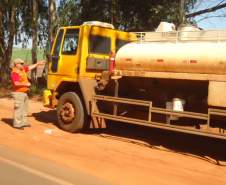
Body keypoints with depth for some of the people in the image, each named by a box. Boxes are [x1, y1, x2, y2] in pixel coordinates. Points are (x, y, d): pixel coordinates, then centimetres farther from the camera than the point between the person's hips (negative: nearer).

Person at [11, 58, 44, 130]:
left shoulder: (22, 69, 10)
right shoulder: (15, 72, -17)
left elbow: (30, 67, 22)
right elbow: (16, 83, -27)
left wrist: (38, 63, 19)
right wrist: (25, 84, -24)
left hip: (24, 93, 10)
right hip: (18, 93, -10)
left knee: (24, 108, 15)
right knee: (18, 109, -7)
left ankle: (23, 122, 25)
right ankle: (17, 124, -1)